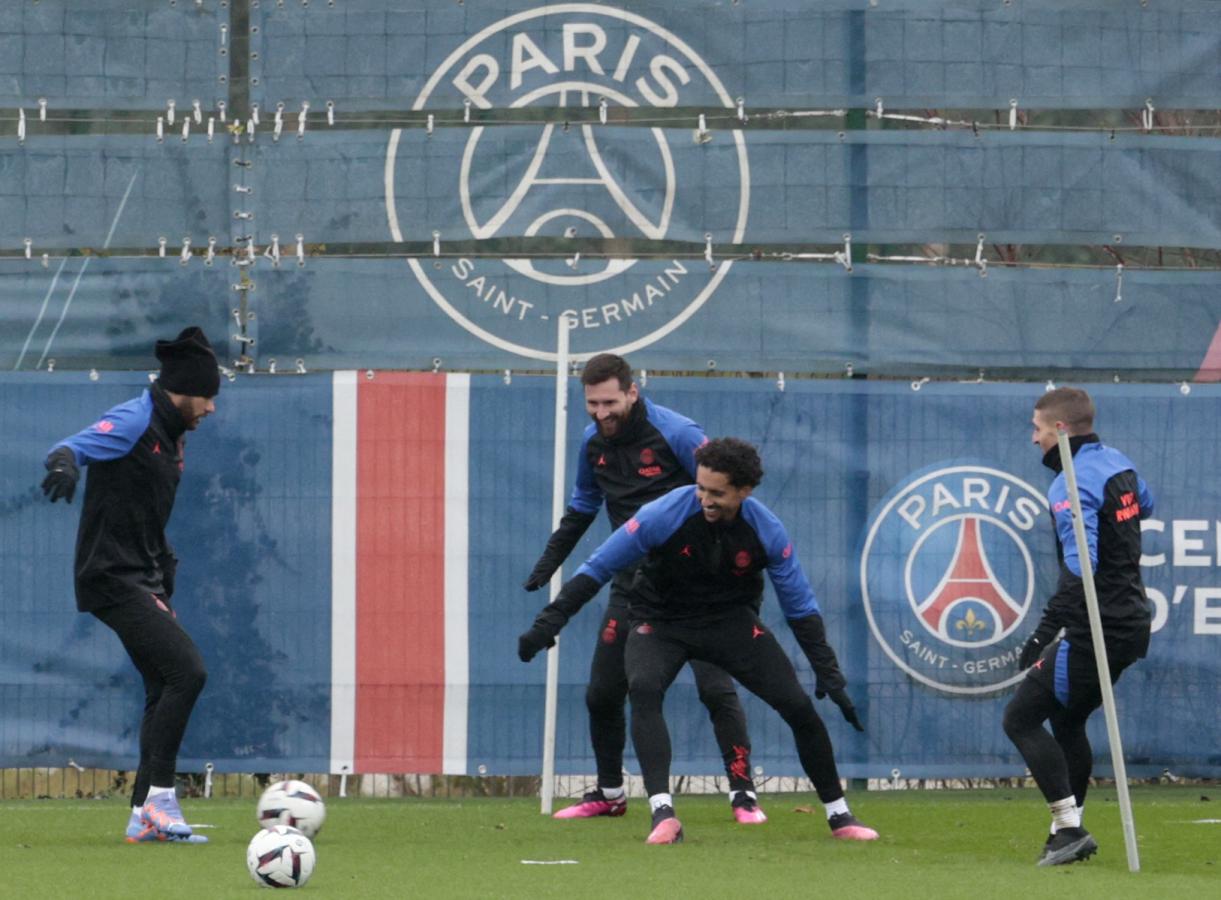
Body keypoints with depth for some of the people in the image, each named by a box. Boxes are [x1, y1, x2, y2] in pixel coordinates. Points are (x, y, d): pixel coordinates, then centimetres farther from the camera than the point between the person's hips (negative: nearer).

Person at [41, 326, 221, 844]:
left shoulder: (169, 435, 16)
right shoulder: (134, 422, -12)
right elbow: (73, 447, -25)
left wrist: (164, 588, 26)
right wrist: (65, 463, -49)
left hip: (142, 584, 10)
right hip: (113, 580, -10)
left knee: (165, 688, 10)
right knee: (187, 669, -19)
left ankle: (146, 815, 15)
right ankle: (158, 796, -15)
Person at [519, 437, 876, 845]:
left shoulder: (767, 531, -16)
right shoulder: (664, 516, -24)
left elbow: (800, 605, -4)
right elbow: (597, 568, -15)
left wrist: (828, 673, -7)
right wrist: (549, 622, -22)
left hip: (733, 623, 2)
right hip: (661, 622, -2)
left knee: (799, 706, -9)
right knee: (643, 688, -33)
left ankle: (838, 814, 13)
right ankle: (663, 815, -37)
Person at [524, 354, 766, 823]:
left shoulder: (675, 433, -16)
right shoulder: (593, 442, 4)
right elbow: (581, 508, 21)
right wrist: (546, 566, 17)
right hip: (631, 586, 6)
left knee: (716, 687, -13)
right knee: (602, 693, 7)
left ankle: (743, 794, -6)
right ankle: (609, 794, 23)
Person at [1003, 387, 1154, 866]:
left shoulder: (1072, 486, -19)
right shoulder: (1117, 462, 9)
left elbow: (1079, 568, -30)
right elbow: (1144, 502, 33)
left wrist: (1045, 632, -36)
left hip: (1096, 629, -10)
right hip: (1131, 624, 10)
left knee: (1021, 719, -5)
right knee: (1067, 721, 23)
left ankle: (1069, 827, -10)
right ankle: (1069, 832, 27)